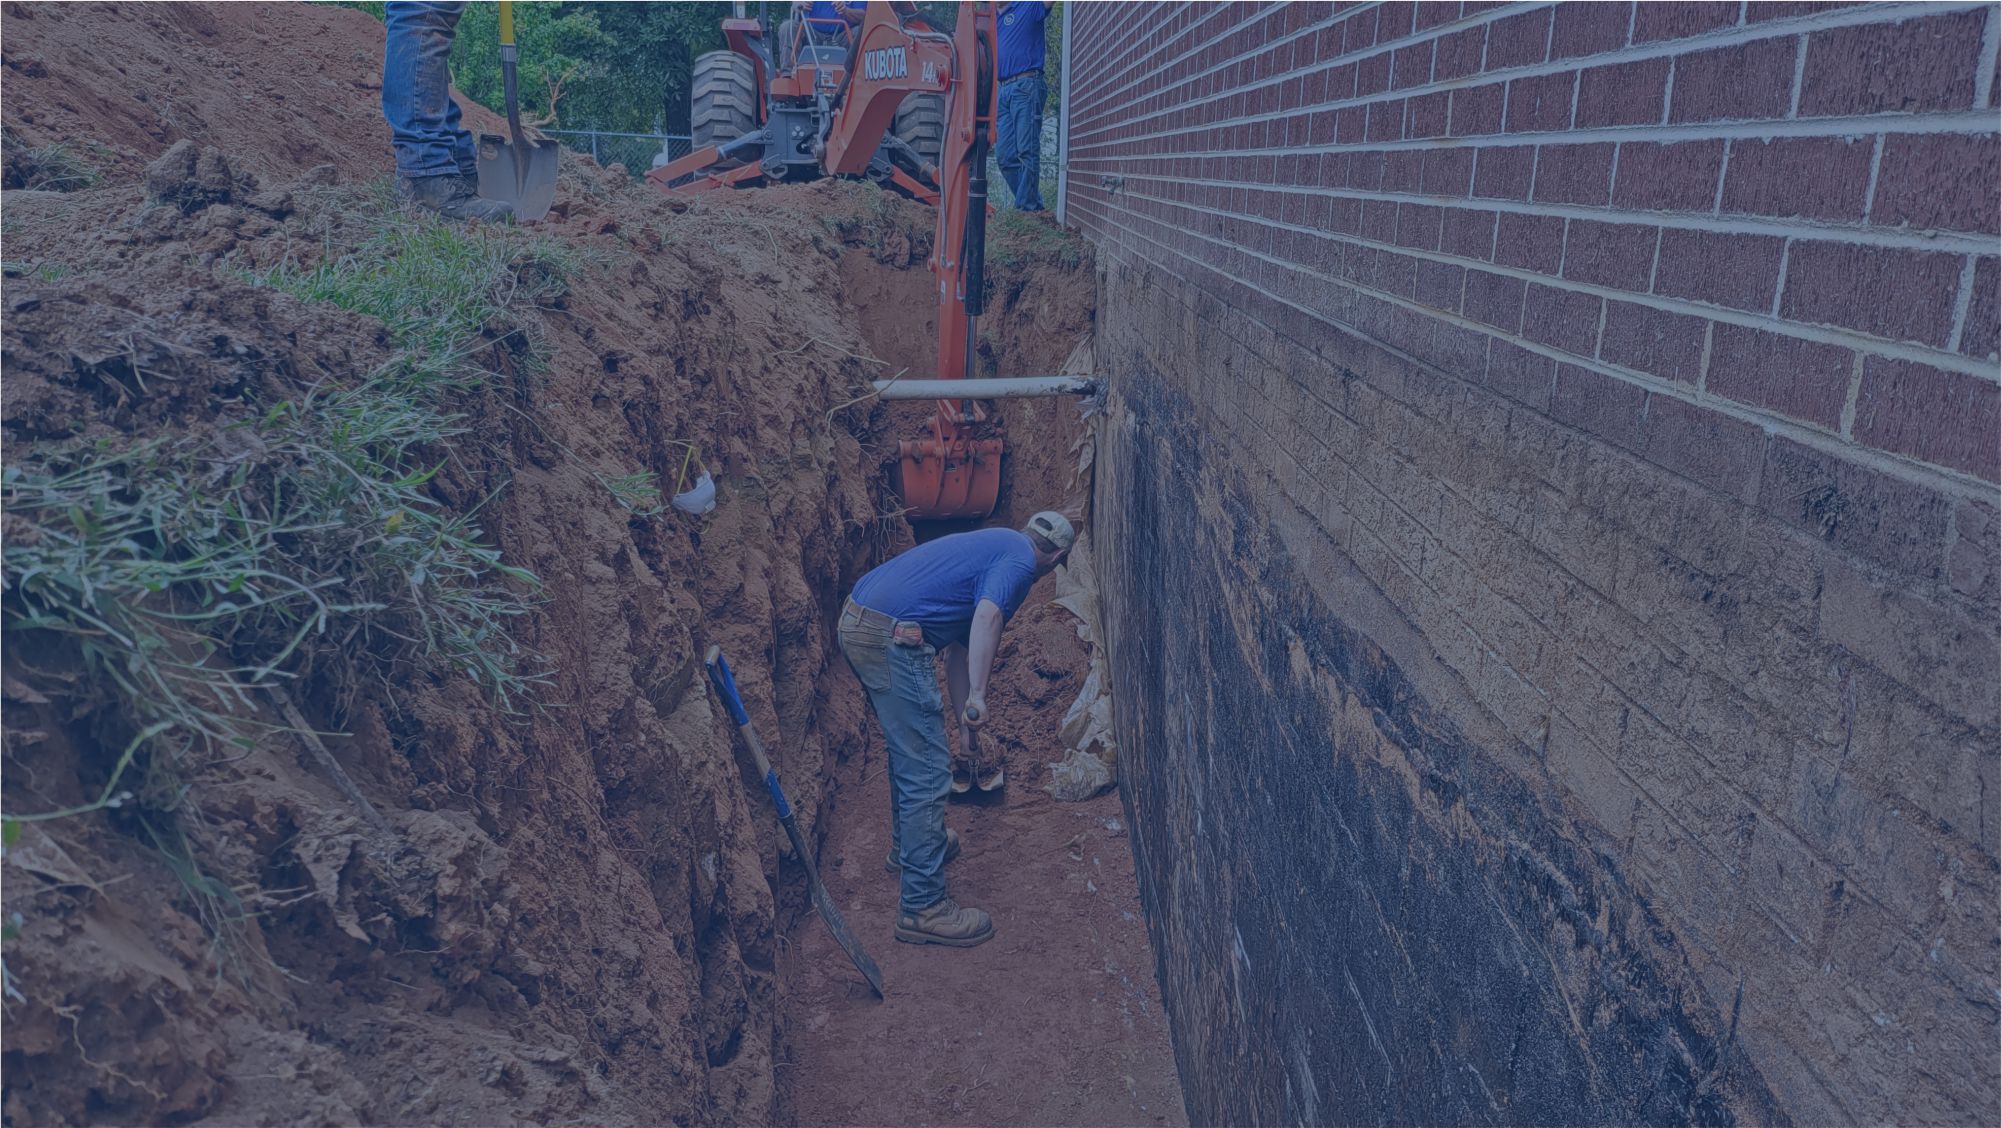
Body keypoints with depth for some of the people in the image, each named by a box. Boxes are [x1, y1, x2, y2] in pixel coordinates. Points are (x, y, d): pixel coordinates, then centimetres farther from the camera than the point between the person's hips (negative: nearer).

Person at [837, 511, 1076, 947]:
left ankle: (910, 843, 48)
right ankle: (922, 907, 2)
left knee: (909, 748, 29)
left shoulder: (994, 543, 27)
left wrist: (964, 718, 37)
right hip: (892, 638, -10)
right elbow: (987, 616, -22)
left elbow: (959, 644, 32)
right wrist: (977, 696, -24)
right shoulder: (1020, 558, 0)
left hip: (855, 619, 10)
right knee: (927, 770, -4)